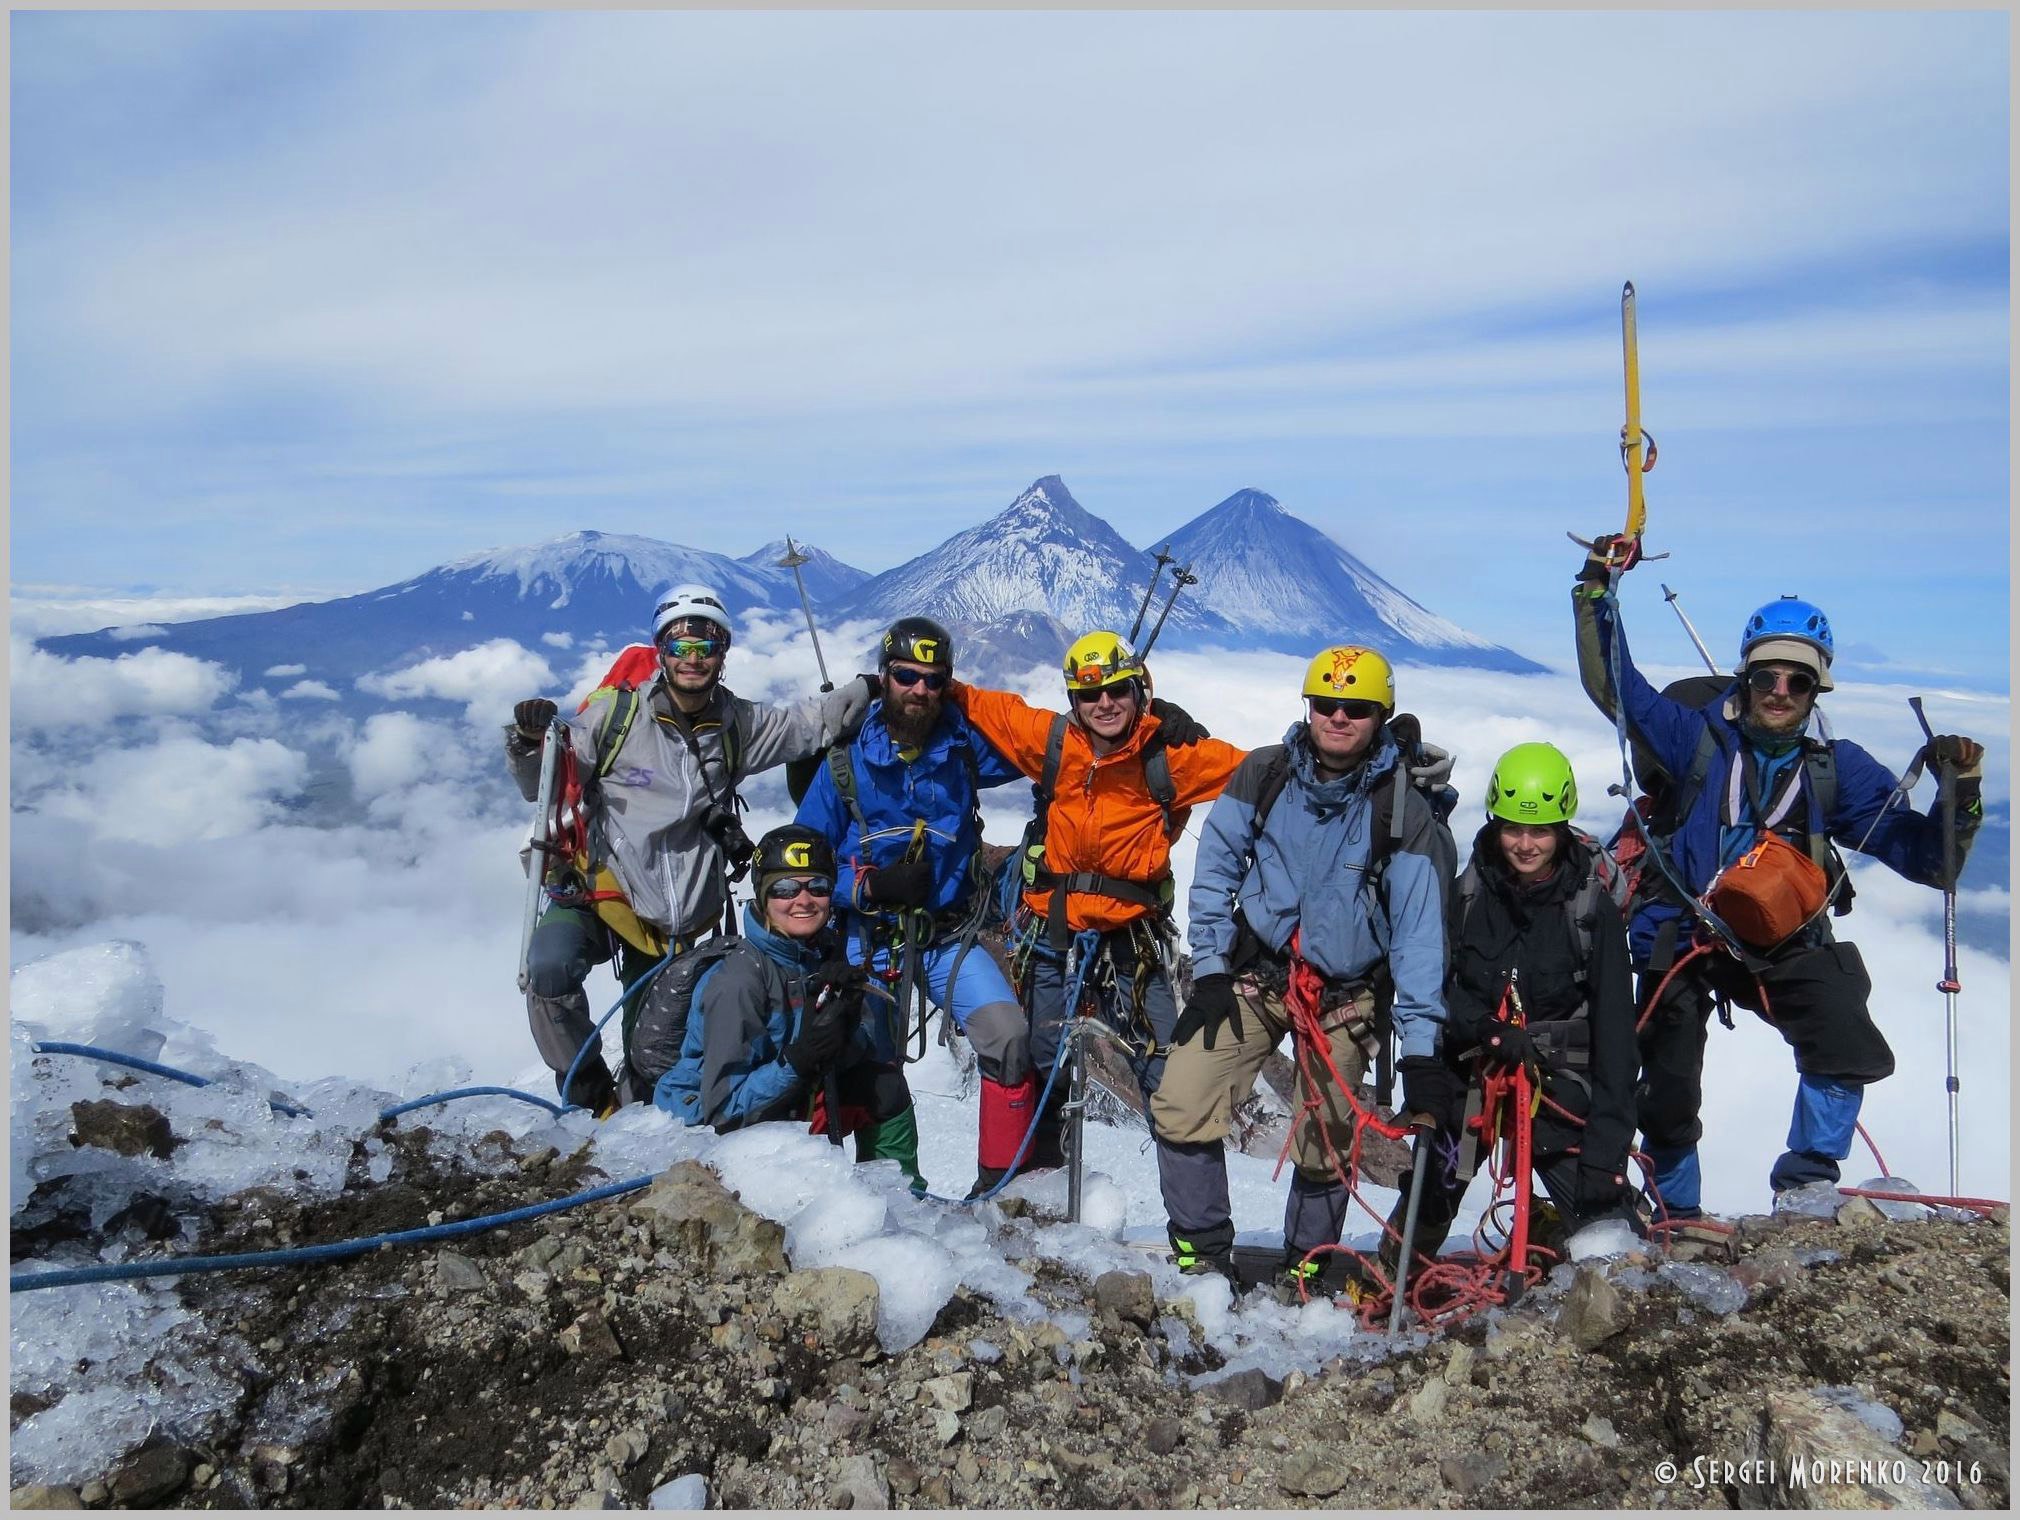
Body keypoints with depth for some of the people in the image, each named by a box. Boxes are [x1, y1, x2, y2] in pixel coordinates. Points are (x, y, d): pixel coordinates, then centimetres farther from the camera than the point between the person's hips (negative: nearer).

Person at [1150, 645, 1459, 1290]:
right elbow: (1215, 875, 1)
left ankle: (1307, 1263, 30)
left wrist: (1420, 1049, -17)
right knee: (1181, 1105, -11)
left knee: (1326, 1145, 3)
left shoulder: (1405, 812, -11)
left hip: (1345, 995, -1)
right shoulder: (1262, 776, -6)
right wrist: (1210, 971, -6)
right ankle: (1202, 1250, 10)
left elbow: (1418, 933, -12)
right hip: (1252, 972, 1)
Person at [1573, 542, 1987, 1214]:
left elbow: (1923, 856, 0)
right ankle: (1676, 1216, 29)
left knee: (1851, 1050, -21)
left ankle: (1806, 1186, 3)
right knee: (1667, 1095, 3)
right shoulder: (1700, 737, -1)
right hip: (1681, 938, -1)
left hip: (1784, 945, 1)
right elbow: (1613, 685, -2)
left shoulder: (1838, 768, 3)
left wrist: (1960, 791, -17)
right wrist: (1597, 590, -7)